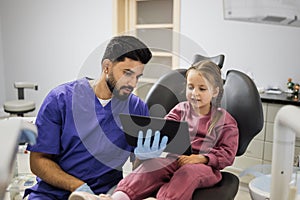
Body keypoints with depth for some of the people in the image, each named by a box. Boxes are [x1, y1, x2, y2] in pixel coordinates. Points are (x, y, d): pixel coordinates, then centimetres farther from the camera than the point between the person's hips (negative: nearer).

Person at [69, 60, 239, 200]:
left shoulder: (225, 120, 9)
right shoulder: (181, 109, 18)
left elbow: (228, 153, 3)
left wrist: (201, 158, -14)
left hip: (205, 165, -1)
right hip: (176, 158, 2)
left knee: (189, 172, -37)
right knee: (152, 164, -30)